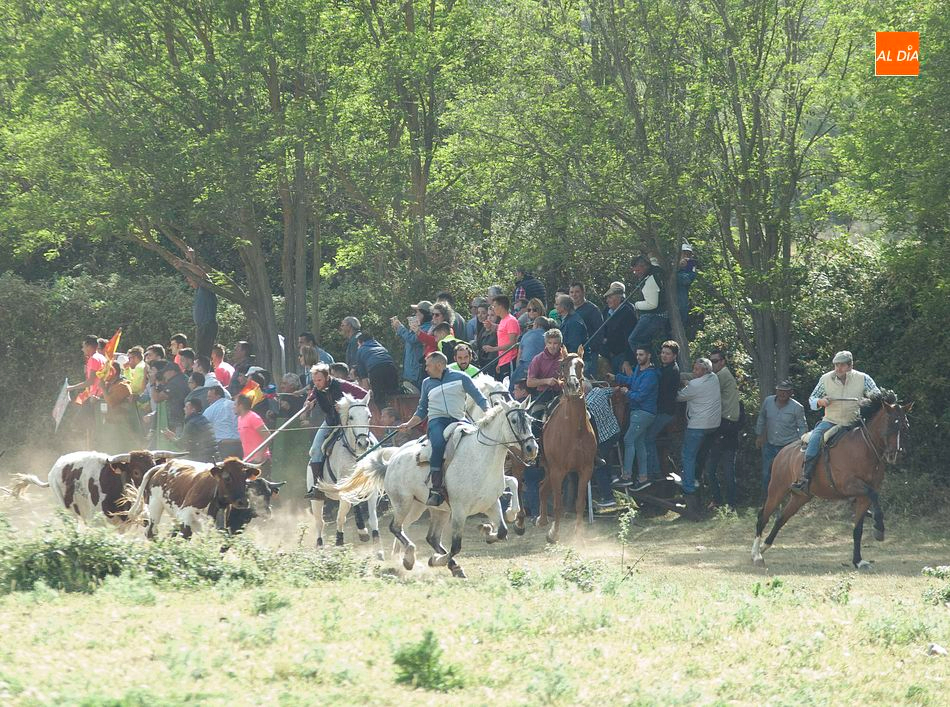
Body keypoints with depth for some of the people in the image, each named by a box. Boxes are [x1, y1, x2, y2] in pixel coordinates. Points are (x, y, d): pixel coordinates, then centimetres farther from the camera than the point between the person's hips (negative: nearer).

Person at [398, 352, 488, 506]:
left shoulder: (460, 378, 10)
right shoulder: (427, 383, 20)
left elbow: (479, 399, 9)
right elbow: (422, 411, 27)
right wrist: (409, 425, 13)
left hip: (458, 420, 0)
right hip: (437, 421, 0)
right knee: (438, 443, -34)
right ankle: (437, 489, -37)